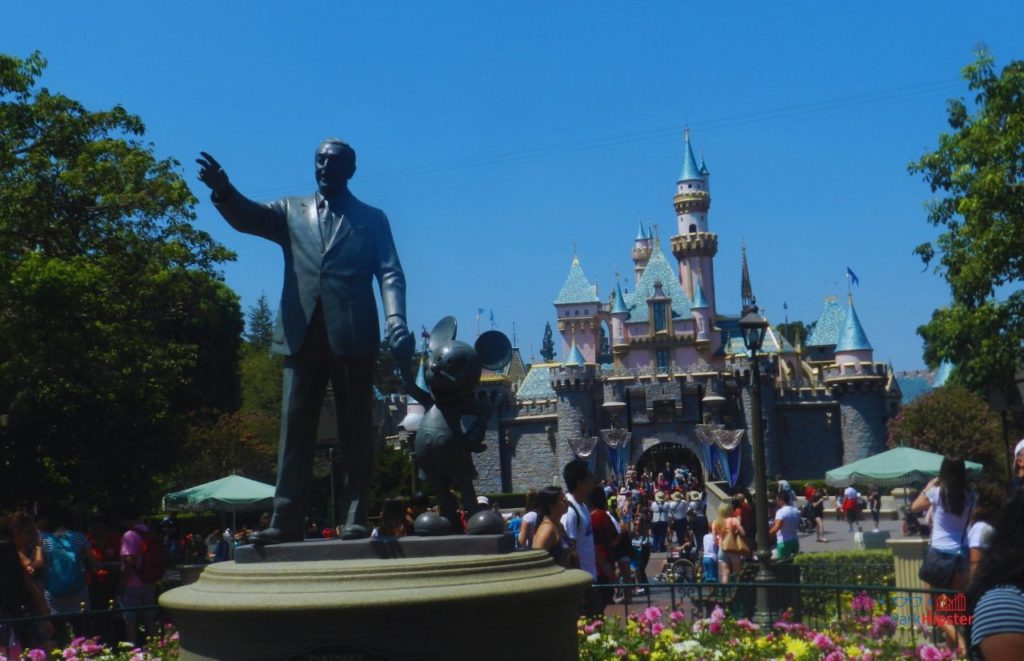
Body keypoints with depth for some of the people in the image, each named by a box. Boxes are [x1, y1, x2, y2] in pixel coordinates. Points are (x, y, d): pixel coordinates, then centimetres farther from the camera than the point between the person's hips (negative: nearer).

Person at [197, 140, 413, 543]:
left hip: (353, 335, -2)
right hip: (303, 334, 2)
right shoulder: (292, 212, 18)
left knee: (355, 431, 0)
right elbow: (247, 218, 1)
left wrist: (397, 324, -13)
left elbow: (390, 274, 4)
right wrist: (223, 190, -22)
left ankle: (354, 519, 3)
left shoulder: (372, 219, 14)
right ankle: (285, 521, -2)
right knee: (295, 428, -1)